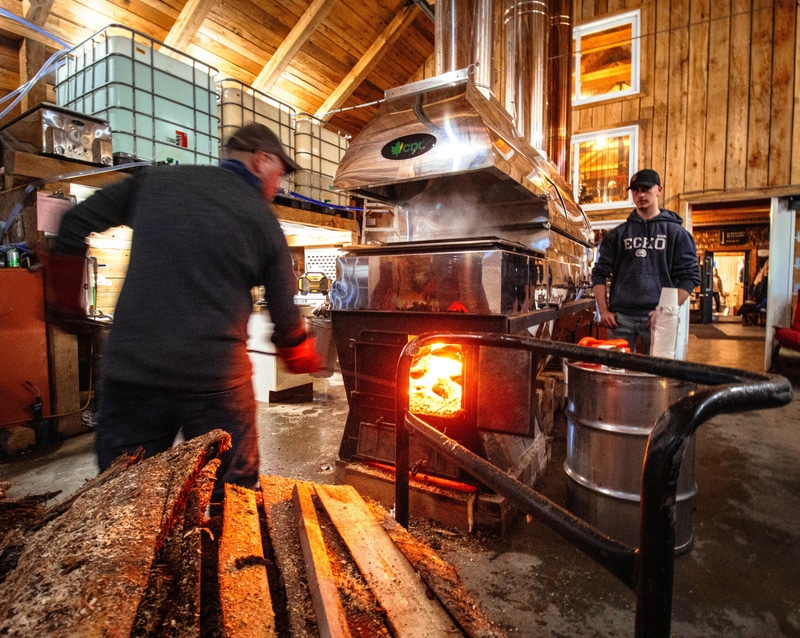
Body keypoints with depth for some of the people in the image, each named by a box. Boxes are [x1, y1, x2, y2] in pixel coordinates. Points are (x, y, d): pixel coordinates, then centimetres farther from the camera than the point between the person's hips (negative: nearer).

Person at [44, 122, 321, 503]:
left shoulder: (154, 181, 7)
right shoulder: (263, 220, -1)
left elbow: (75, 224, 12)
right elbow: (285, 314, 3)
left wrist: (63, 299, 25)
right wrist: (303, 359, 21)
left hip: (131, 371, 3)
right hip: (216, 380, -2)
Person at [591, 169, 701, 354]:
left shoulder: (676, 233, 9)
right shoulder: (618, 234, 13)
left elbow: (689, 276, 5)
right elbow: (600, 273, 11)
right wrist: (603, 311, 1)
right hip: (621, 317, 1)